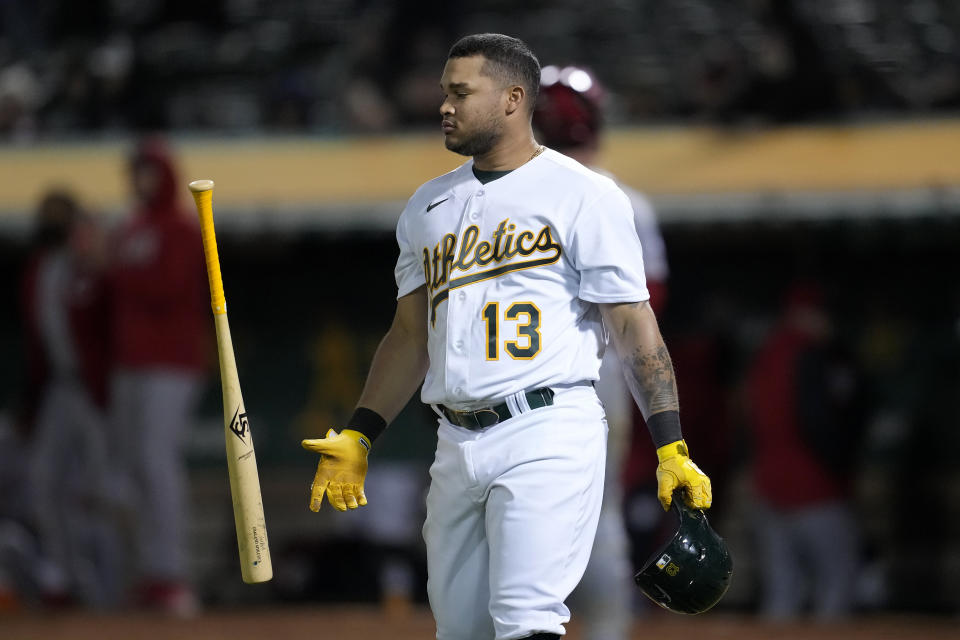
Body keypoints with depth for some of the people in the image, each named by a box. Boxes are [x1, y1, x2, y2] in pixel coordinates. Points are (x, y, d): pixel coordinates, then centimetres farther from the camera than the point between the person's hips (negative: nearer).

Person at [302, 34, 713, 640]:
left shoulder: (583, 195, -1)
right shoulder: (428, 206, 19)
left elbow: (635, 328, -4)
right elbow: (411, 335, 22)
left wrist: (671, 450, -12)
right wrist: (357, 437, 12)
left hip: (547, 436, -7)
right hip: (456, 446, 7)